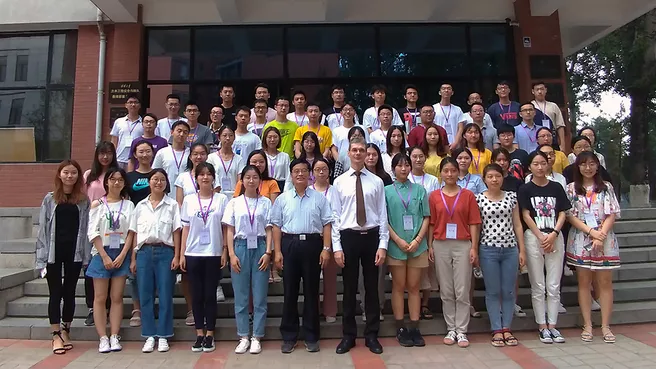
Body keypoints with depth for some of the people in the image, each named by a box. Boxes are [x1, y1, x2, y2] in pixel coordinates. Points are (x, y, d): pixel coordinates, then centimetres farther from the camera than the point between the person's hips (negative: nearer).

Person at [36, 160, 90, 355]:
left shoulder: (83, 200, 4)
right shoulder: (50, 199, 2)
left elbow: (86, 228, 1)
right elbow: (43, 228, 1)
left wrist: (86, 253, -5)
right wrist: (42, 255, -5)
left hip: (75, 252, 1)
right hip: (54, 252, -1)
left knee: (69, 292, 10)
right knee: (55, 293, 4)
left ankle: (66, 332, 23)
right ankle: (56, 335, 11)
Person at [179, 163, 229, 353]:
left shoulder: (221, 199, 1)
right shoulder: (189, 200, 6)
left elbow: (226, 228, 1)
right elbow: (185, 228, 7)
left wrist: (225, 252, -5)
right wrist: (182, 254, 3)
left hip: (213, 253, -2)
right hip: (193, 254, 2)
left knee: (210, 295, 4)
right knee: (197, 295, 8)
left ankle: (209, 335, 15)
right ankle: (199, 335, 19)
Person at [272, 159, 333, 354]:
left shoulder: (319, 198, 5)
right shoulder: (282, 199, 8)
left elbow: (327, 225, 2)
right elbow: (277, 226, 6)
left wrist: (326, 249, -7)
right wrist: (277, 251, -2)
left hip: (312, 244, 0)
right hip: (289, 244, 1)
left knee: (311, 291, 7)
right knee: (290, 291, 7)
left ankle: (311, 336, 19)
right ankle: (288, 336, 19)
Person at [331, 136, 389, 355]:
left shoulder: (377, 182, 4)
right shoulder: (339, 182, 2)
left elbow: (383, 215, 1)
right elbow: (335, 216, 0)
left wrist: (383, 245, -5)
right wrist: (336, 247, -6)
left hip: (371, 237, 1)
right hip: (348, 237, 0)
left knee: (372, 288, 10)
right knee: (349, 289, 9)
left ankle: (371, 335, 24)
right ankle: (348, 336, 23)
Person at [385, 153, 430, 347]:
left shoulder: (419, 190, 8)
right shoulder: (387, 191, 3)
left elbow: (426, 217, 5)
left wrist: (417, 240, -8)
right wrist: (398, 240, -11)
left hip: (417, 245, 2)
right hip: (396, 245, -1)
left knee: (414, 287, 7)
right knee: (398, 287, 5)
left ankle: (414, 329, 13)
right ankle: (401, 329, 13)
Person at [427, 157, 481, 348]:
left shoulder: (468, 195, 2)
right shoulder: (434, 196, 5)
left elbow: (473, 223, 0)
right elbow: (431, 223, 6)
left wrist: (474, 248, -6)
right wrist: (430, 246, 1)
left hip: (463, 245, -1)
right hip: (441, 246, 2)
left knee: (462, 291, 2)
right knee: (446, 291, 9)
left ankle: (462, 331, 13)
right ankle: (451, 329, 20)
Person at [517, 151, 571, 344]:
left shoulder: (556, 188, 9)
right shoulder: (525, 189, 2)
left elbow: (562, 214, 5)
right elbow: (526, 216, -3)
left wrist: (553, 235, -9)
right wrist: (541, 237, -11)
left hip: (555, 237, 2)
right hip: (533, 237, -2)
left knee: (554, 286, 5)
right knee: (538, 286, 3)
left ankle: (552, 325, 15)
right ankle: (542, 326, 11)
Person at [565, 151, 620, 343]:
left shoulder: (607, 187, 7)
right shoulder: (571, 188, 5)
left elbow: (612, 215, 0)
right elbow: (570, 216, -2)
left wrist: (601, 235, -12)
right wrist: (591, 231, -13)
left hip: (605, 240, 1)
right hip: (580, 240, 0)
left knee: (605, 282, 2)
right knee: (584, 282, 4)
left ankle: (605, 326, 10)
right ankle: (587, 325, 11)